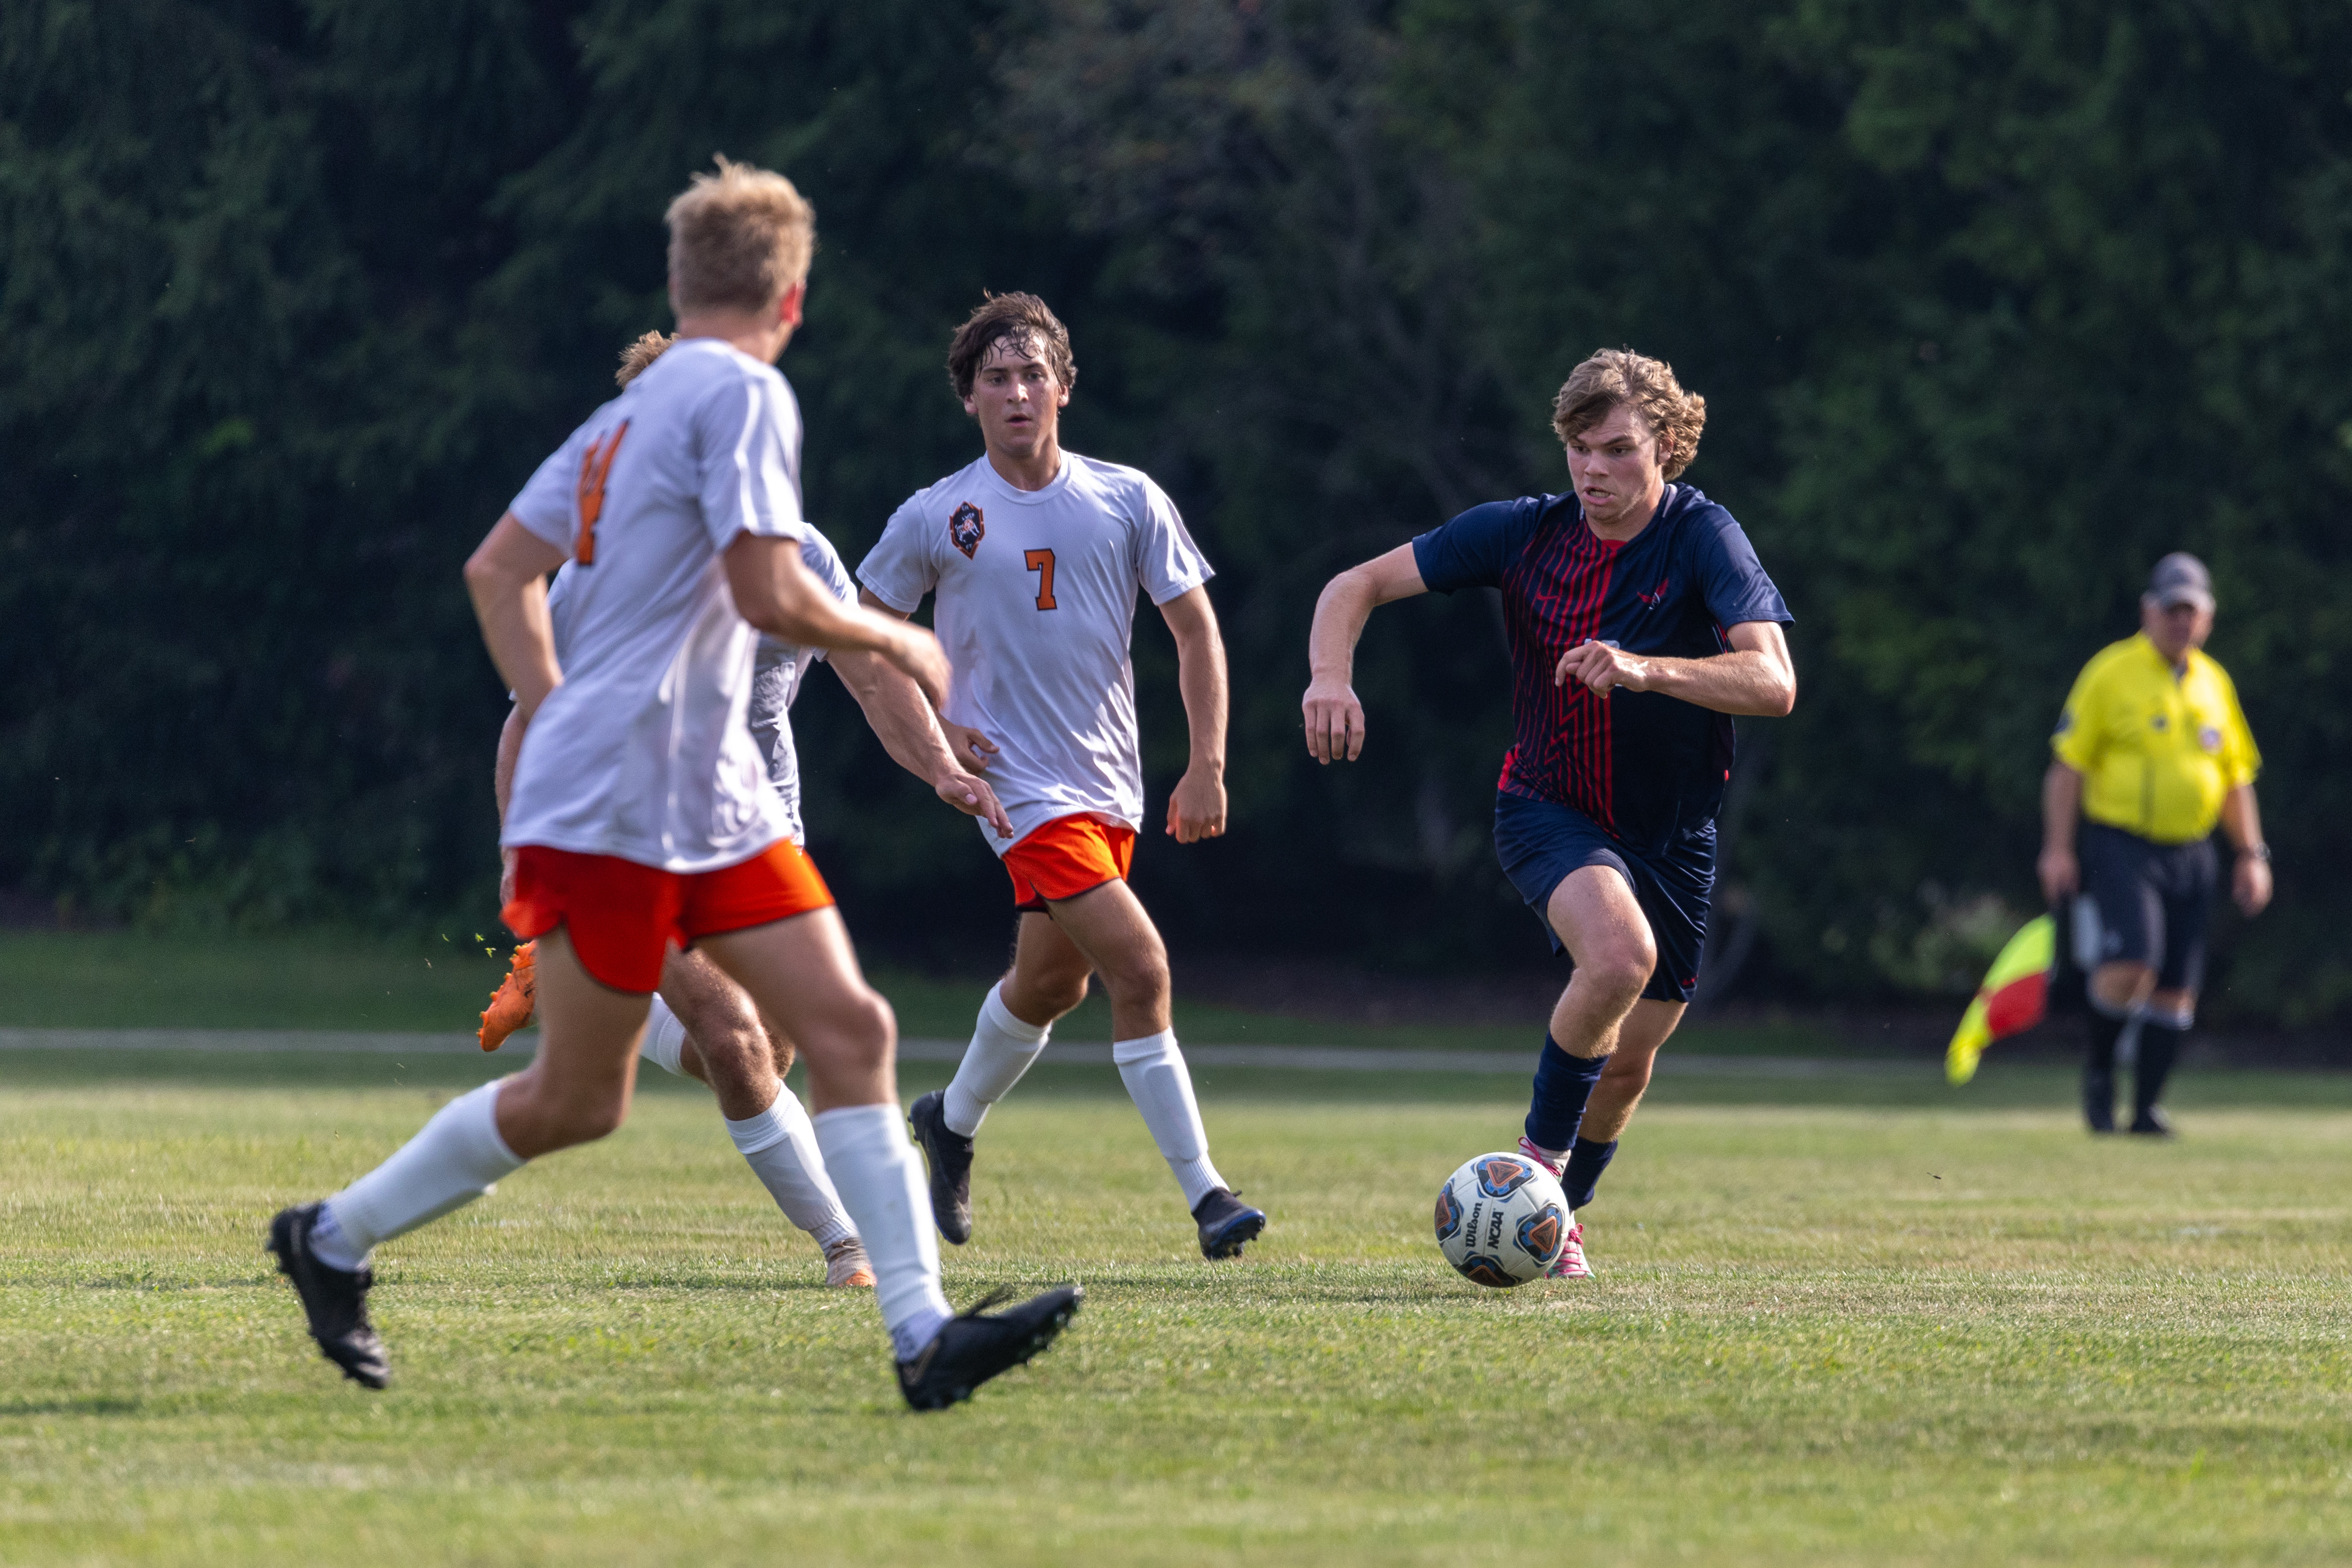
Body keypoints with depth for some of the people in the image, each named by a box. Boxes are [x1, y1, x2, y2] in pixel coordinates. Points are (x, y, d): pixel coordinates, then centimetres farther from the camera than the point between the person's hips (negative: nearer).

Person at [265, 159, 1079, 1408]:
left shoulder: (627, 414, 16)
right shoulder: (743, 393, -11)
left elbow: (498, 571, 21)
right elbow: (769, 597, -19)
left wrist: (554, 716, 22)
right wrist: (890, 639, -4)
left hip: (714, 802, 9)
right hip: (612, 804, -9)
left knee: (850, 1028, -4)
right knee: (576, 1098, 0)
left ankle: (921, 1333, -11)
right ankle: (335, 1238, 19)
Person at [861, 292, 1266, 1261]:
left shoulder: (1126, 501, 1)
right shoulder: (935, 519, -4)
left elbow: (1195, 630, 6)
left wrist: (1207, 766, -1)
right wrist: (929, 729, -4)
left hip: (1111, 783, 4)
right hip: (1020, 784, -4)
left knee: (1052, 981, 18)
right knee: (1140, 966, -18)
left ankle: (952, 1124, 46)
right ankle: (1203, 1195, -16)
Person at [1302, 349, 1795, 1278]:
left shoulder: (1703, 540, -17)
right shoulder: (1523, 533, -10)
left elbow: (1772, 683, -30)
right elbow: (1358, 586, -4)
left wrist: (1645, 669, -44)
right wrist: (1330, 672, -25)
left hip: (1670, 834, 1)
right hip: (1546, 809, -1)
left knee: (1629, 1060, 9)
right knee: (1620, 952, -32)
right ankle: (1540, 1154, -12)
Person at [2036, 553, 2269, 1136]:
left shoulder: (2215, 684, 13)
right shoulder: (2111, 673, -3)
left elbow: (2235, 779, 21)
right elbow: (2068, 764, -4)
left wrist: (2252, 855, 13)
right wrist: (2058, 847, -10)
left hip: (2190, 855, 5)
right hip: (2121, 844, -5)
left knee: (2177, 989, 2)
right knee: (2130, 968, -21)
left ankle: (2147, 1108, 10)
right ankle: (2100, 1069, 3)